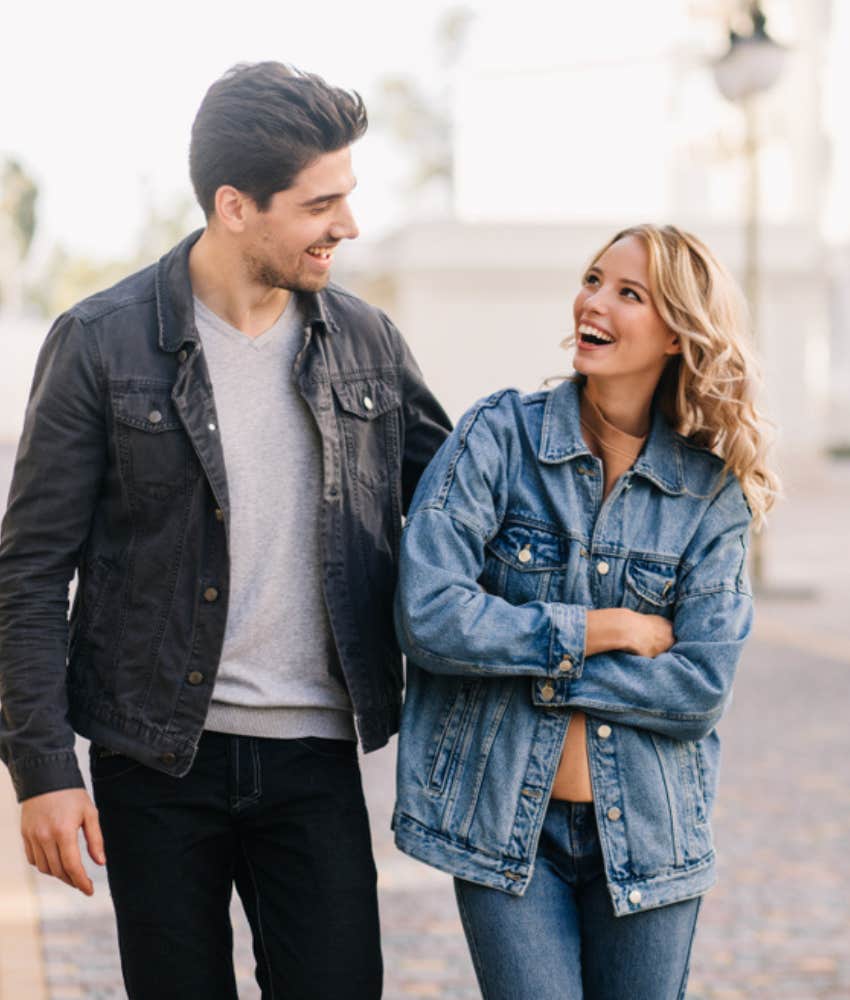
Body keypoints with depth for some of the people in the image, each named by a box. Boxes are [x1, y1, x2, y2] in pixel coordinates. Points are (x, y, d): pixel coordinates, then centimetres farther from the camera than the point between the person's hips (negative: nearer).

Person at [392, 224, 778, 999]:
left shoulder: (711, 490, 0)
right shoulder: (500, 435, -5)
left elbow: (703, 684, -8)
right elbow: (428, 615, -15)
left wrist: (529, 666, -12)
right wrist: (608, 629, -12)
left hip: (648, 830, 2)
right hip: (503, 820, -2)